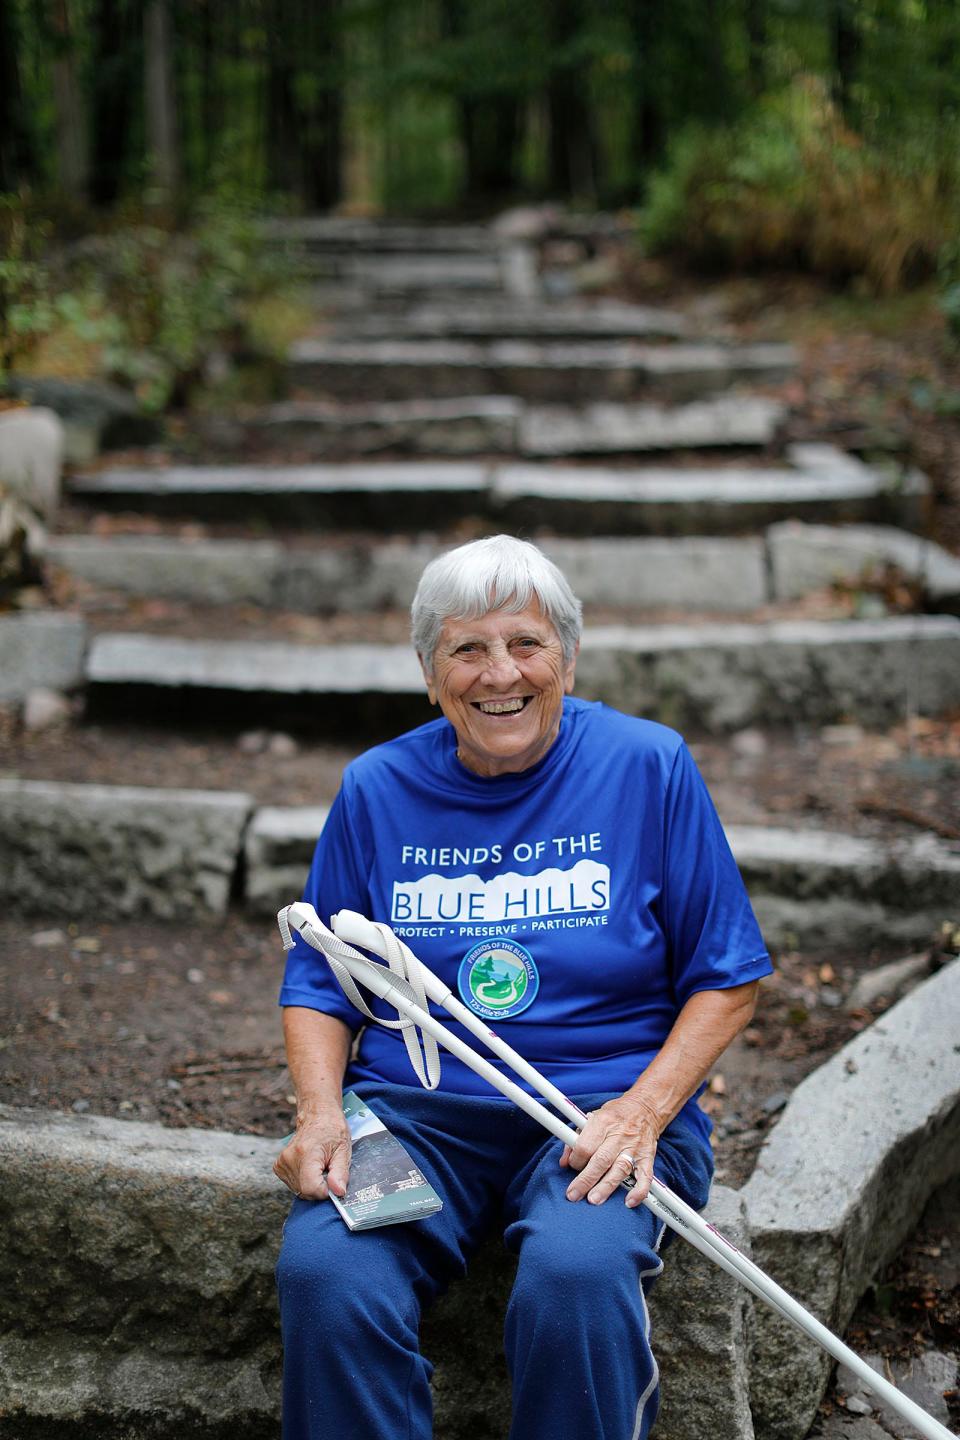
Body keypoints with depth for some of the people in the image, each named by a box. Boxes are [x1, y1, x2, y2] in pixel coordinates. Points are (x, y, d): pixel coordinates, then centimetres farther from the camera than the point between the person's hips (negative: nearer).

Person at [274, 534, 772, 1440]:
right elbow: (317, 983, 14)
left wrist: (643, 1111, -11)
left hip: (603, 1103, -1)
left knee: (578, 1275, -34)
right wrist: (320, 1112, -6)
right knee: (324, 1276, -28)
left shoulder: (648, 766, 2)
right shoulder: (377, 788, 9)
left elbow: (726, 979, 4)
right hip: (411, 1109, 2)